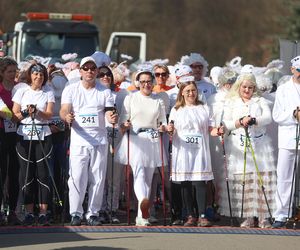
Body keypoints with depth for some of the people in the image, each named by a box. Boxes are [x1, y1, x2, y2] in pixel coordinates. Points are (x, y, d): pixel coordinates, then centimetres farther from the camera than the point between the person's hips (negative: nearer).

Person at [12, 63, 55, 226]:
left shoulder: (48, 93, 8)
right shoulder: (22, 92, 10)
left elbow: (49, 114, -2)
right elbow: (15, 114, 5)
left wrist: (36, 111, -19)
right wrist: (26, 113, -13)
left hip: (43, 136, -1)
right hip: (24, 136, 1)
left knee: (43, 173, -6)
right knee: (26, 173, -2)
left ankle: (43, 213, -3)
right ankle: (29, 213, 3)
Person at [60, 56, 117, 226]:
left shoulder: (105, 92, 9)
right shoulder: (71, 90, 5)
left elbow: (109, 112, 1)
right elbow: (64, 110, -5)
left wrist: (113, 118, -23)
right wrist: (66, 117, -29)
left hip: (100, 140, 2)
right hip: (79, 140, -2)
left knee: (98, 178, 2)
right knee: (77, 178, -8)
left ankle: (93, 213, 11)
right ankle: (76, 213, 1)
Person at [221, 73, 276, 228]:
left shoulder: (261, 101, 14)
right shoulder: (231, 103, 14)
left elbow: (268, 118, -3)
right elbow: (226, 124, 3)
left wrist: (253, 120, -21)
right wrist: (240, 122, -16)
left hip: (260, 146, 0)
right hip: (239, 147, 0)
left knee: (263, 179, -7)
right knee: (242, 181, -7)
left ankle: (263, 217, -6)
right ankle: (249, 217, -3)